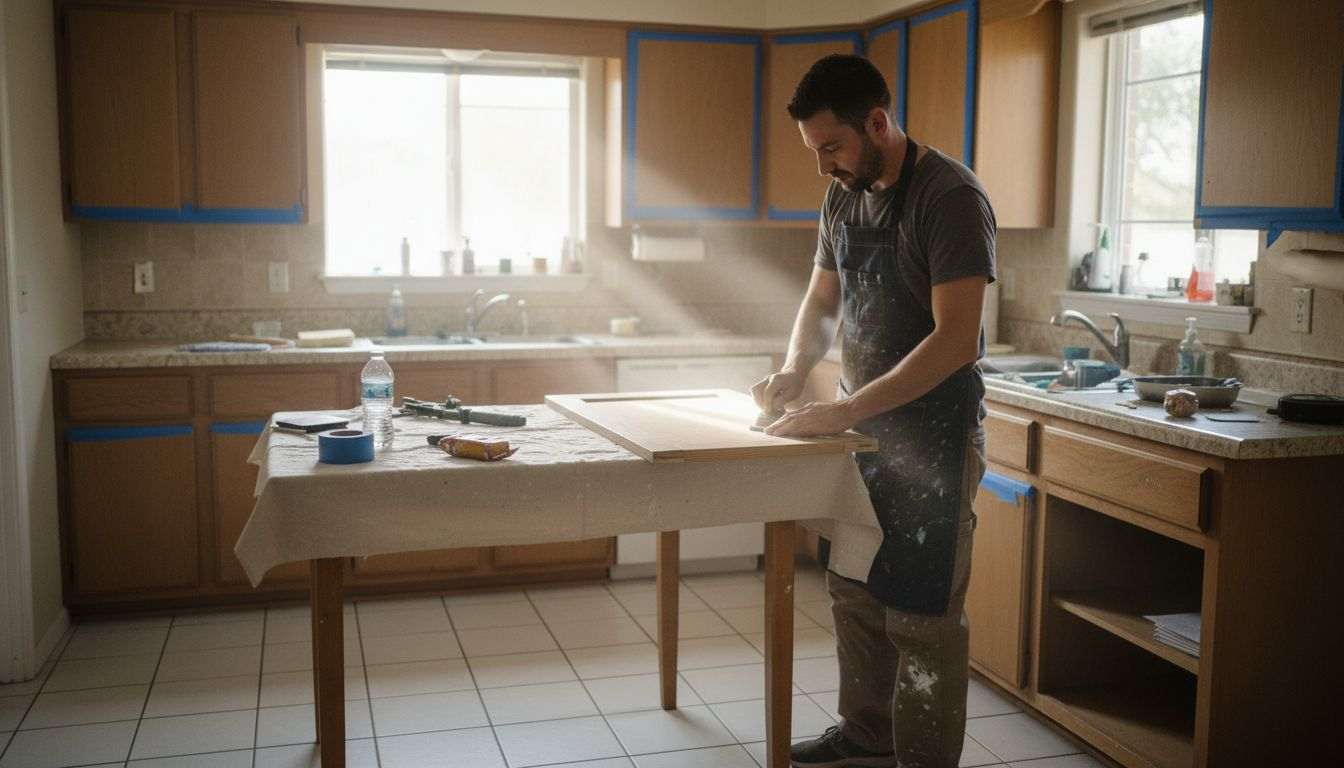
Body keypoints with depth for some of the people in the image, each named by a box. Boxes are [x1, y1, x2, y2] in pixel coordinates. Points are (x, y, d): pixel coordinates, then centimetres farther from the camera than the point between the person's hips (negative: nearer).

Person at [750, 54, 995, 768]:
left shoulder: (949, 196, -17)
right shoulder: (843, 198, 8)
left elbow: (956, 339, -24)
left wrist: (844, 411, -26)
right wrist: (794, 371, 0)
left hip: (930, 434, -8)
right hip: (862, 423, 8)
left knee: (919, 614, -1)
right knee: (855, 594, 16)